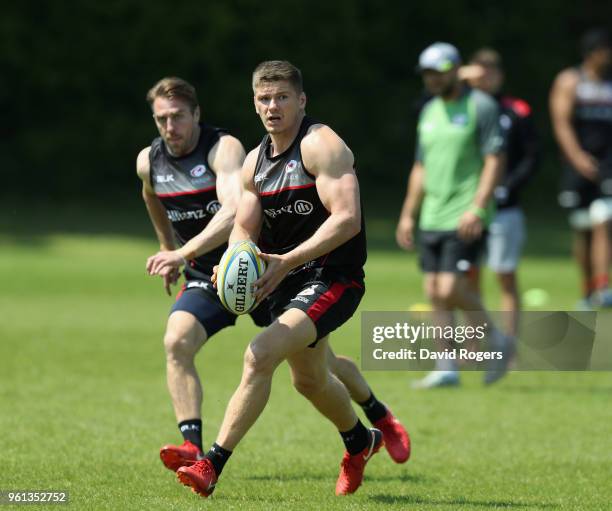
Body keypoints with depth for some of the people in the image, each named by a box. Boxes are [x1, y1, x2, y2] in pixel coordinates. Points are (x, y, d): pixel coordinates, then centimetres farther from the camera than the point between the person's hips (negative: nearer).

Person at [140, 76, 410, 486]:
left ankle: (381, 418, 33)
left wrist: (184, 252, -49)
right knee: (177, 342, -25)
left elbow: (234, 212, -39)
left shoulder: (224, 148, -23)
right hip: (205, 278, 4)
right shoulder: (149, 162, -3)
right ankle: (192, 449, -28)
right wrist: (168, 251, 31)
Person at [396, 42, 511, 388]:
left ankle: (497, 340, 6)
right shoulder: (430, 112, 16)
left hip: (465, 220, -7)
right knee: (436, 294, 3)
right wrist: (408, 214, 17)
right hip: (432, 218, 7)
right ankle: (447, 370, 8)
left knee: (451, 290, -15)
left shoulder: (481, 107, -6)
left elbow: (494, 161, -12)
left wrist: (477, 209, -21)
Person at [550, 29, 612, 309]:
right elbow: (562, 123, -8)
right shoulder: (570, 81, 3)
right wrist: (577, 156, -22)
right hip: (578, 165, -1)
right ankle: (587, 291, 17)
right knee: (582, 229, 5)